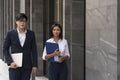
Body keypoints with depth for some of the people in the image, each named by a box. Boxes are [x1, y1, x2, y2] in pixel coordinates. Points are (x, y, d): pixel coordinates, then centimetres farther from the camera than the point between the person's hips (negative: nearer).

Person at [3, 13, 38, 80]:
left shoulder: (31, 34, 4)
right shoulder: (10, 33, 0)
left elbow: (34, 50, 5)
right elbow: (5, 49, 2)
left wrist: (35, 65, 0)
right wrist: (10, 62, -10)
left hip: (27, 66, 2)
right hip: (14, 66, -1)